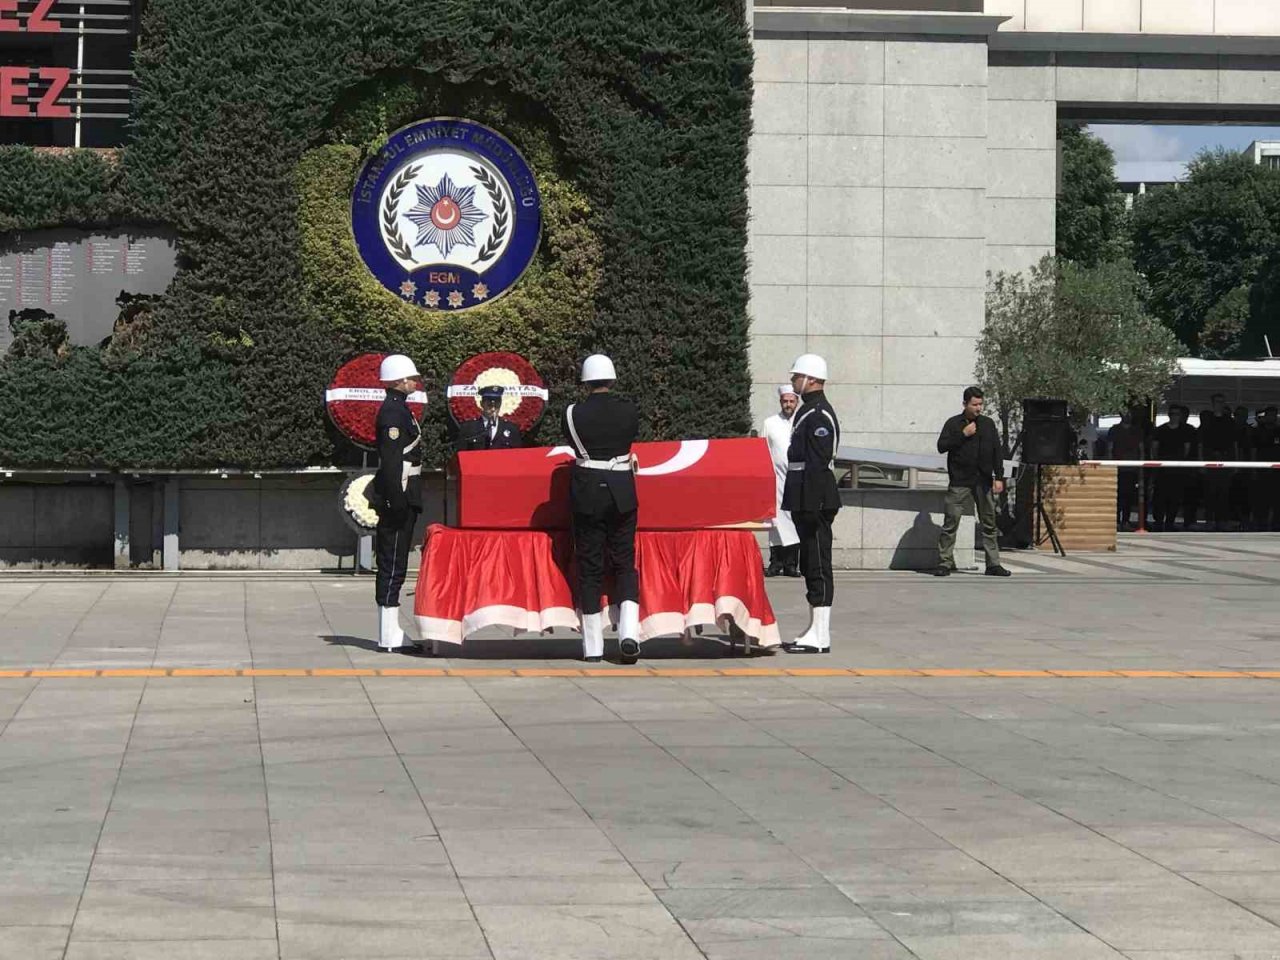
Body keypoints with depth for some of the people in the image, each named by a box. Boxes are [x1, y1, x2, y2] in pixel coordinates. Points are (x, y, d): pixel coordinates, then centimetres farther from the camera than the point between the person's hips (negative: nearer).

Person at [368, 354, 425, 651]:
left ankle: (391, 633, 16)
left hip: (400, 498, 11)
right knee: (392, 564, -9)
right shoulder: (393, 411, -14)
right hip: (397, 496, -11)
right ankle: (390, 637, -8)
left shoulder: (398, 409, 18)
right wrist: (397, 500, -24)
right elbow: (391, 459, -21)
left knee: (394, 564, 12)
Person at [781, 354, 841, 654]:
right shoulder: (808, 411, 18)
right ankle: (815, 632, 19)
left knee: (818, 567, -8)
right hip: (806, 503, 11)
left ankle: (820, 638, -6)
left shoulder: (819, 415, -14)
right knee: (811, 566, 13)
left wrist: (811, 507, -24)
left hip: (815, 502, -11)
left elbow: (818, 463, -21)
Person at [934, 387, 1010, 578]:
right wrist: (963, 435, -14)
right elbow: (941, 446, -7)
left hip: (983, 482, 3)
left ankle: (993, 564, 9)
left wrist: (999, 477, 3)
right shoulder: (953, 424, 2)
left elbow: (997, 452, 10)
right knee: (950, 523, -5)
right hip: (959, 482, -3)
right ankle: (945, 563, -1)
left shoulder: (988, 424, 10)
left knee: (989, 524, 5)